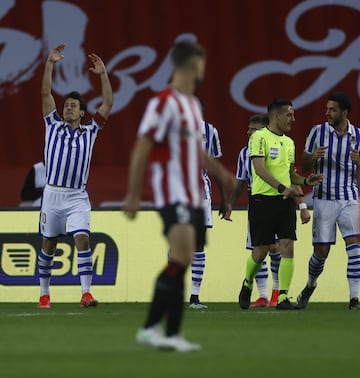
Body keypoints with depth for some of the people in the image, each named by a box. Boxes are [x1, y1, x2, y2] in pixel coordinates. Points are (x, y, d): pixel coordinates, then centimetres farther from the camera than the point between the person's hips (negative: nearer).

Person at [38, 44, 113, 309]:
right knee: (48, 245, 8)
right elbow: (46, 93, 3)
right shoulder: (54, 125, 9)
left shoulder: (90, 130, 9)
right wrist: (50, 64, -4)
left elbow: (108, 104, 4)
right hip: (52, 194, 1)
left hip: (77, 197, -1)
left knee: (83, 239, -16)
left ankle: (86, 292, -20)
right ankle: (44, 293, 19)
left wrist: (103, 74, -3)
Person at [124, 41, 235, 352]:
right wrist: (133, 194, -14)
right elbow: (142, 148, -13)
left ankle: (172, 333, 9)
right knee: (180, 258, -21)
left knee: (181, 265, 7)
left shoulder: (193, 104, 18)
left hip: (193, 196, 9)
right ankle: (151, 327, -19)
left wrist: (221, 172, 27)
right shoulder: (164, 103, -11)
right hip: (172, 194, -9)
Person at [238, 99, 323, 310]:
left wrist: (305, 181, 5)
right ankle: (248, 284, 29)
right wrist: (282, 188, -28)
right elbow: (259, 168, -18)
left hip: (285, 201, 6)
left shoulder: (289, 142, 17)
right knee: (261, 251, 1)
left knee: (288, 248, -8)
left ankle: (283, 297, -7)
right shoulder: (260, 137, -7)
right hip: (263, 200, -6)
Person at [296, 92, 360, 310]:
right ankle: (310, 286, 31)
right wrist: (313, 157, -16)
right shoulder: (318, 132, 0)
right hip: (323, 199, 0)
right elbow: (304, 167, 7)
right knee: (321, 251, 3)